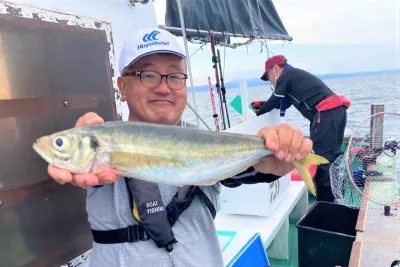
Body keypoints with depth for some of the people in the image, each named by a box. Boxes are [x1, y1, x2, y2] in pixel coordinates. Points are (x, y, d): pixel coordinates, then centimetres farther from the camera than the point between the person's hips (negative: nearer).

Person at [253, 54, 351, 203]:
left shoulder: (285, 75, 1)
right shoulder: (295, 76, 28)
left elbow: (274, 101, 7)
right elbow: (282, 103, 34)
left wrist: (257, 113, 21)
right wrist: (261, 104, 35)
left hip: (326, 113, -10)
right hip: (337, 110, 10)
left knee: (323, 157, -7)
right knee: (333, 155, 14)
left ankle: (326, 201, -2)